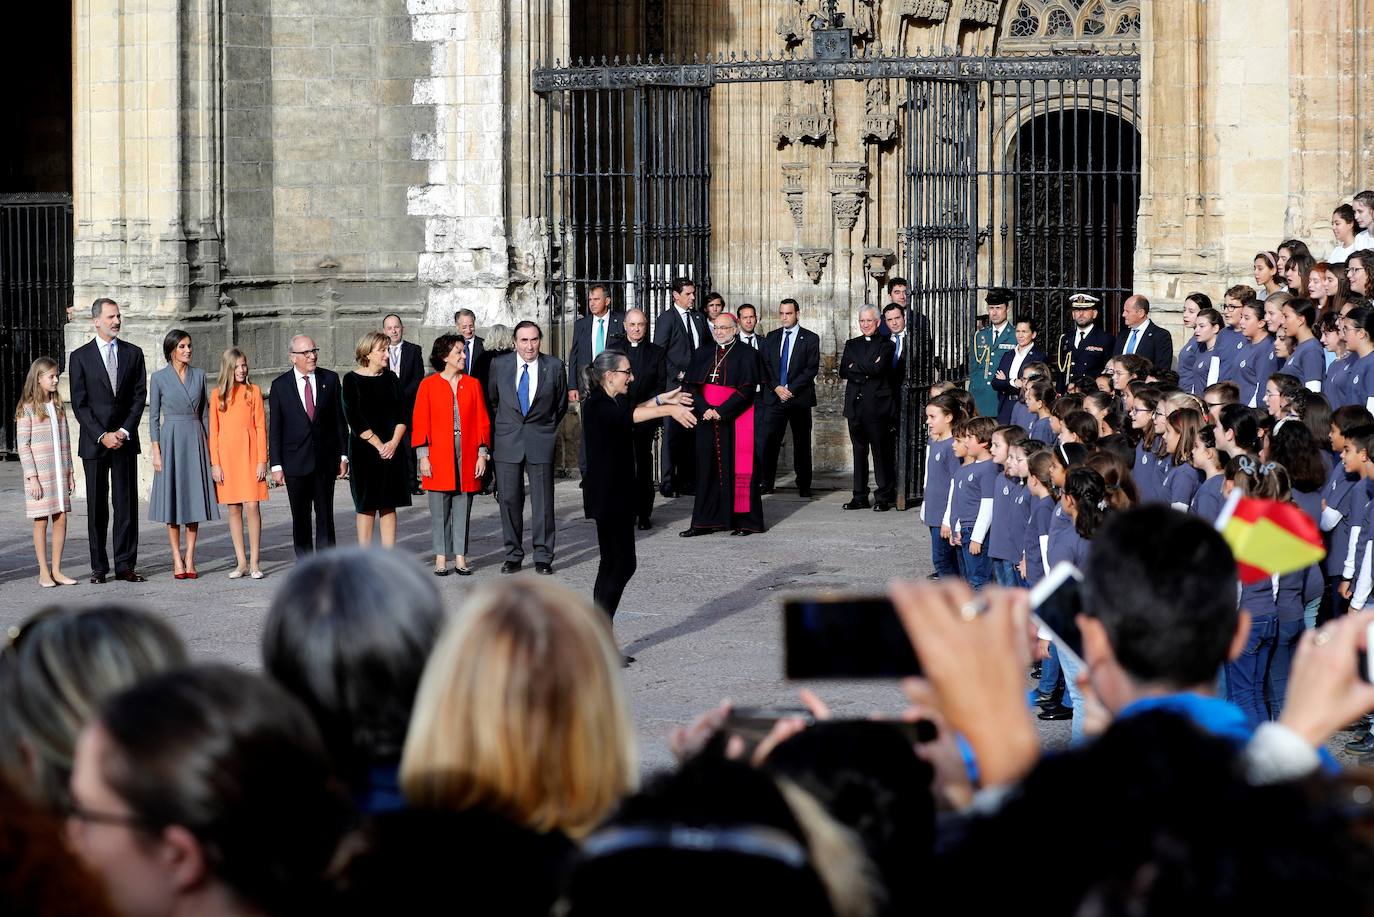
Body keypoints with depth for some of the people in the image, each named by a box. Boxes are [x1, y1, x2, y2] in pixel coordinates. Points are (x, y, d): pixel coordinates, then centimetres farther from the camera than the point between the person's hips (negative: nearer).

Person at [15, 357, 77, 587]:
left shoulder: (58, 406, 11)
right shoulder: (27, 409, -6)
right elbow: (22, 445, -9)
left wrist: (70, 471, 11)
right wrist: (32, 477, -14)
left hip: (59, 473, 5)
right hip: (39, 474, -5)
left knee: (61, 519, 3)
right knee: (41, 521, 0)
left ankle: (56, 570, 10)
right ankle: (44, 573, 5)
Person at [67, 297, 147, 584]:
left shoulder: (133, 353, 8)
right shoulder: (80, 357, 1)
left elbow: (139, 396, 5)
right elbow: (79, 404, -2)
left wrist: (125, 431, -7)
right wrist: (102, 436, -10)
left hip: (125, 439, 2)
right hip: (94, 442, -1)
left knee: (127, 503, -1)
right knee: (97, 506, 2)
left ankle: (125, 565, 2)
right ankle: (98, 567, 6)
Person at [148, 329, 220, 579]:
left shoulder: (199, 375, 7)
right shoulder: (159, 378, -1)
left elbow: (204, 412, 11)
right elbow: (153, 416, 0)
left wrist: (207, 445, 6)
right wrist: (156, 451, -7)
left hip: (195, 440, 3)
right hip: (171, 439, -3)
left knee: (194, 498, 1)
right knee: (172, 499, -1)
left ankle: (190, 558, 7)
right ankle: (177, 560, 4)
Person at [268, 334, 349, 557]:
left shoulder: (330, 379, 4)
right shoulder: (280, 385, 1)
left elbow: (340, 420, 7)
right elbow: (274, 429, 1)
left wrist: (343, 455, 2)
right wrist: (276, 465, -4)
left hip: (326, 459, 1)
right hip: (296, 461, -1)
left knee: (325, 515, 2)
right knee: (300, 517, 5)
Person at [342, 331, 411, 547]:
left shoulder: (390, 378, 9)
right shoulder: (352, 380, -5)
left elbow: (403, 414, 6)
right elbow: (354, 419, -10)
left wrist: (394, 442, -9)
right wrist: (378, 445, -14)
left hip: (392, 449, 4)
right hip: (364, 449, -4)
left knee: (388, 505, 5)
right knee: (366, 506, -1)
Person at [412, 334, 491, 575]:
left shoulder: (472, 385, 8)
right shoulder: (428, 385, 1)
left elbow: (482, 422, 8)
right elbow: (420, 423, 0)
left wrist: (482, 454, 1)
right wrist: (423, 456, -6)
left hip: (467, 456, 2)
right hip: (438, 456, -2)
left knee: (463, 507, 4)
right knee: (439, 508, 1)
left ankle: (460, 557, 9)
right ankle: (441, 558, 7)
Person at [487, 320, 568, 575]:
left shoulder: (554, 367, -1)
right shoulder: (500, 365, 1)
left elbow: (561, 404, 12)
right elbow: (491, 400, 16)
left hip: (540, 442, -1)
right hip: (508, 441, 1)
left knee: (543, 501, -1)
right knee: (509, 499, 3)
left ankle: (543, 557, 7)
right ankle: (513, 555, 13)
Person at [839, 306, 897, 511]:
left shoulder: (886, 345, 1)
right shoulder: (852, 345, 15)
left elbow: (878, 369, -15)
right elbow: (843, 372, 2)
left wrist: (856, 368, -4)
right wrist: (867, 370, -9)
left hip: (877, 405, -5)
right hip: (856, 405, 5)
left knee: (881, 452, -4)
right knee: (859, 451, 8)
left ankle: (884, 497, 1)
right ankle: (860, 496, 13)